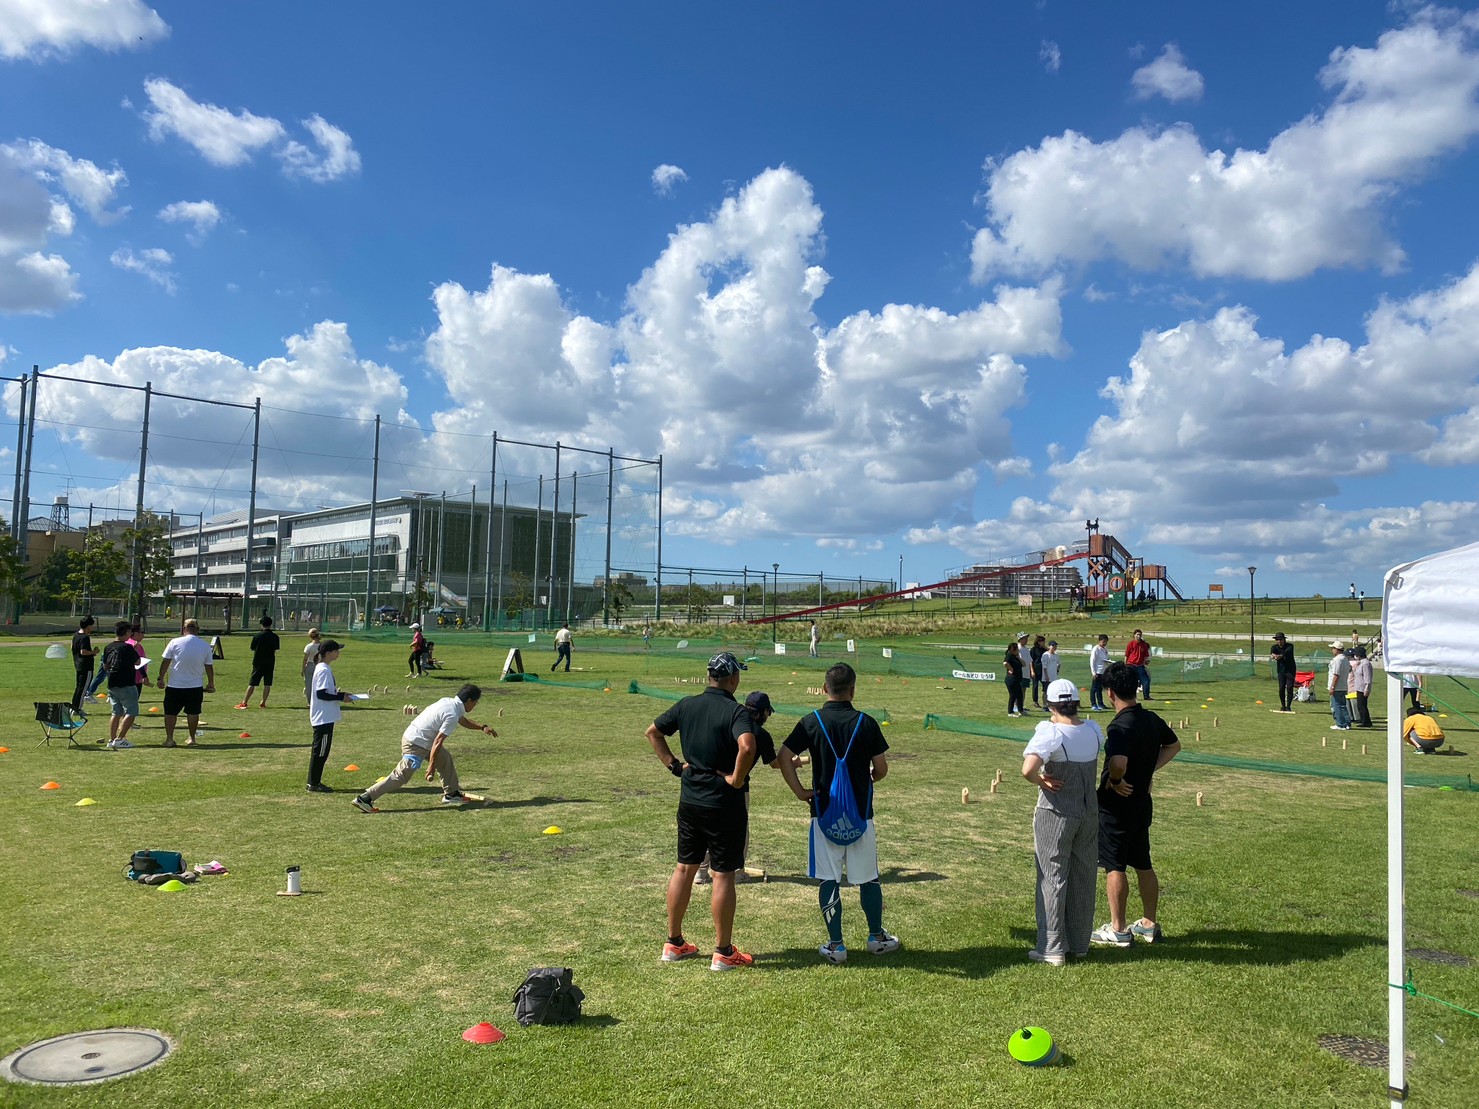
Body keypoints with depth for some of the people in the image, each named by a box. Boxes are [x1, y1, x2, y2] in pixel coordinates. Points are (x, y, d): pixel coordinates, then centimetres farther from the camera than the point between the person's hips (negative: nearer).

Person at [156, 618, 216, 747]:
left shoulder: (175, 642, -7)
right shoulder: (205, 646, -1)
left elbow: (166, 662, -4)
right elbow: (209, 667, 4)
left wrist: (161, 678, 6)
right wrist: (211, 683, 15)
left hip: (175, 685, -2)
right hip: (196, 686, 2)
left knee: (170, 712, 10)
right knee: (193, 712, 12)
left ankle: (169, 739, 11)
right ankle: (192, 738, 16)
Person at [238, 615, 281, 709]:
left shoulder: (256, 636, -1)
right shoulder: (274, 636, -1)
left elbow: (253, 650, 4)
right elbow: (275, 651, 0)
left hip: (258, 663, 0)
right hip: (270, 663, 0)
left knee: (252, 684, 4)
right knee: (267, 684, 5)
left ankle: (244, 702, 5)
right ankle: (263, 703, 4)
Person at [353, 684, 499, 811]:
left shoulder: (448, 701, 6)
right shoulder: (452, 715, -21)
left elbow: (464, 721, 25)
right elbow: (438, 741, -24)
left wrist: (482, 727, 15)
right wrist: (431, 766, -21)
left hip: (412, 734, 10)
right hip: (416, 744, -10)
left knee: (446, 759, 16)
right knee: (401, 776, -8)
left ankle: (451, 794, 24)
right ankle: (365, 799, -5)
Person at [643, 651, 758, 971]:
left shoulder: (687, 705, 3)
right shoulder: (736, 711, -16)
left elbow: (652, 732, 12)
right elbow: (747, 746, -34)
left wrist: (674, 764, 9)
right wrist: (737, 779, -19)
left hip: (689, 799, 6)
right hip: (724, 804, -6)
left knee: (684, 867, 16)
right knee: (723, 874, 3)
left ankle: (674, 943, 26)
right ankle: (723, 952, 11)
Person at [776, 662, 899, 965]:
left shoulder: (812, 721, -6)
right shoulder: (866, 723, -7)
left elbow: (784, 757, -12)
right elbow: (881, 768, -3)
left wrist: (800, 792, -4)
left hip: (824, 813, 0)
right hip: (861, 813, 0)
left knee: (829, 880, 7)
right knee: (868, 878, 15)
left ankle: (835, 946, 11)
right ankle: (877, 937, 29)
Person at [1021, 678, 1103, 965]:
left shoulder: (1050, 733, -19)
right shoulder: (1093, 729, 0)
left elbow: (1028, 769, -34)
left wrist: (1041, 781, -13)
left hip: (1056, 813, -6)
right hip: (1090, 812, 6)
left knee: (1052, 877, 4)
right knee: (1083, 879, 14)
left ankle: (1052, 947, 10)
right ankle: (1080, 943, 25)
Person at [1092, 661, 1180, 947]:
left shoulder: (1121, 726, -24)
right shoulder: (1151, 719, 2)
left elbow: (1118, 762, -41)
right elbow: (1173, 746, 20)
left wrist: (1114, 780, -21)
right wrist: (1149, 769, 12)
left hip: (1116, 806, -8)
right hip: (1142, 803, 8)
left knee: (1114, 866, 4)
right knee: (1143, 864, 18)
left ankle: (1117, 930, 12)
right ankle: (1150, 924, 29)